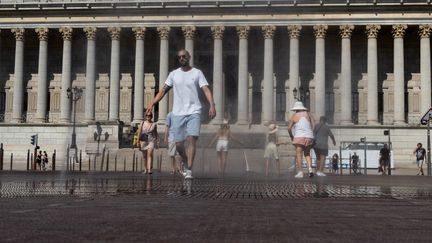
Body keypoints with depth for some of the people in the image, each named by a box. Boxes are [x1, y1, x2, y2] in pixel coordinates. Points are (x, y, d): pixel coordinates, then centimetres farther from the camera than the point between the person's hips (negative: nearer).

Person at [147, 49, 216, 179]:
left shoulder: (197, 73, 4)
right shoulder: (174, 74, 11)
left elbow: (206, 90, -5)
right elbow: (163, 90, 12)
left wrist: (212, 105, -21)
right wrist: (152, 103, -1)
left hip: (194, 112, -3)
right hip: (178, 113, 3)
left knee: (192, 139, -17)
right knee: (178, 144, 3)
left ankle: (189, 170, -15)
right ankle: (186, 163, 29)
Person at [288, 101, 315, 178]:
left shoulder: (294, 116, 5)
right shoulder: (308, 114, 12)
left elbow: (289, 128, 0)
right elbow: (313, 126, 3)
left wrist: (291, 136, 14)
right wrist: (311, 134, 12)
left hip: (299, 137, -3)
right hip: (309, 137, 3)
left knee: (299, 155, -2)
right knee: (307, 154, 14)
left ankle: (300, 172, -9)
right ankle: (310, 169, -5)